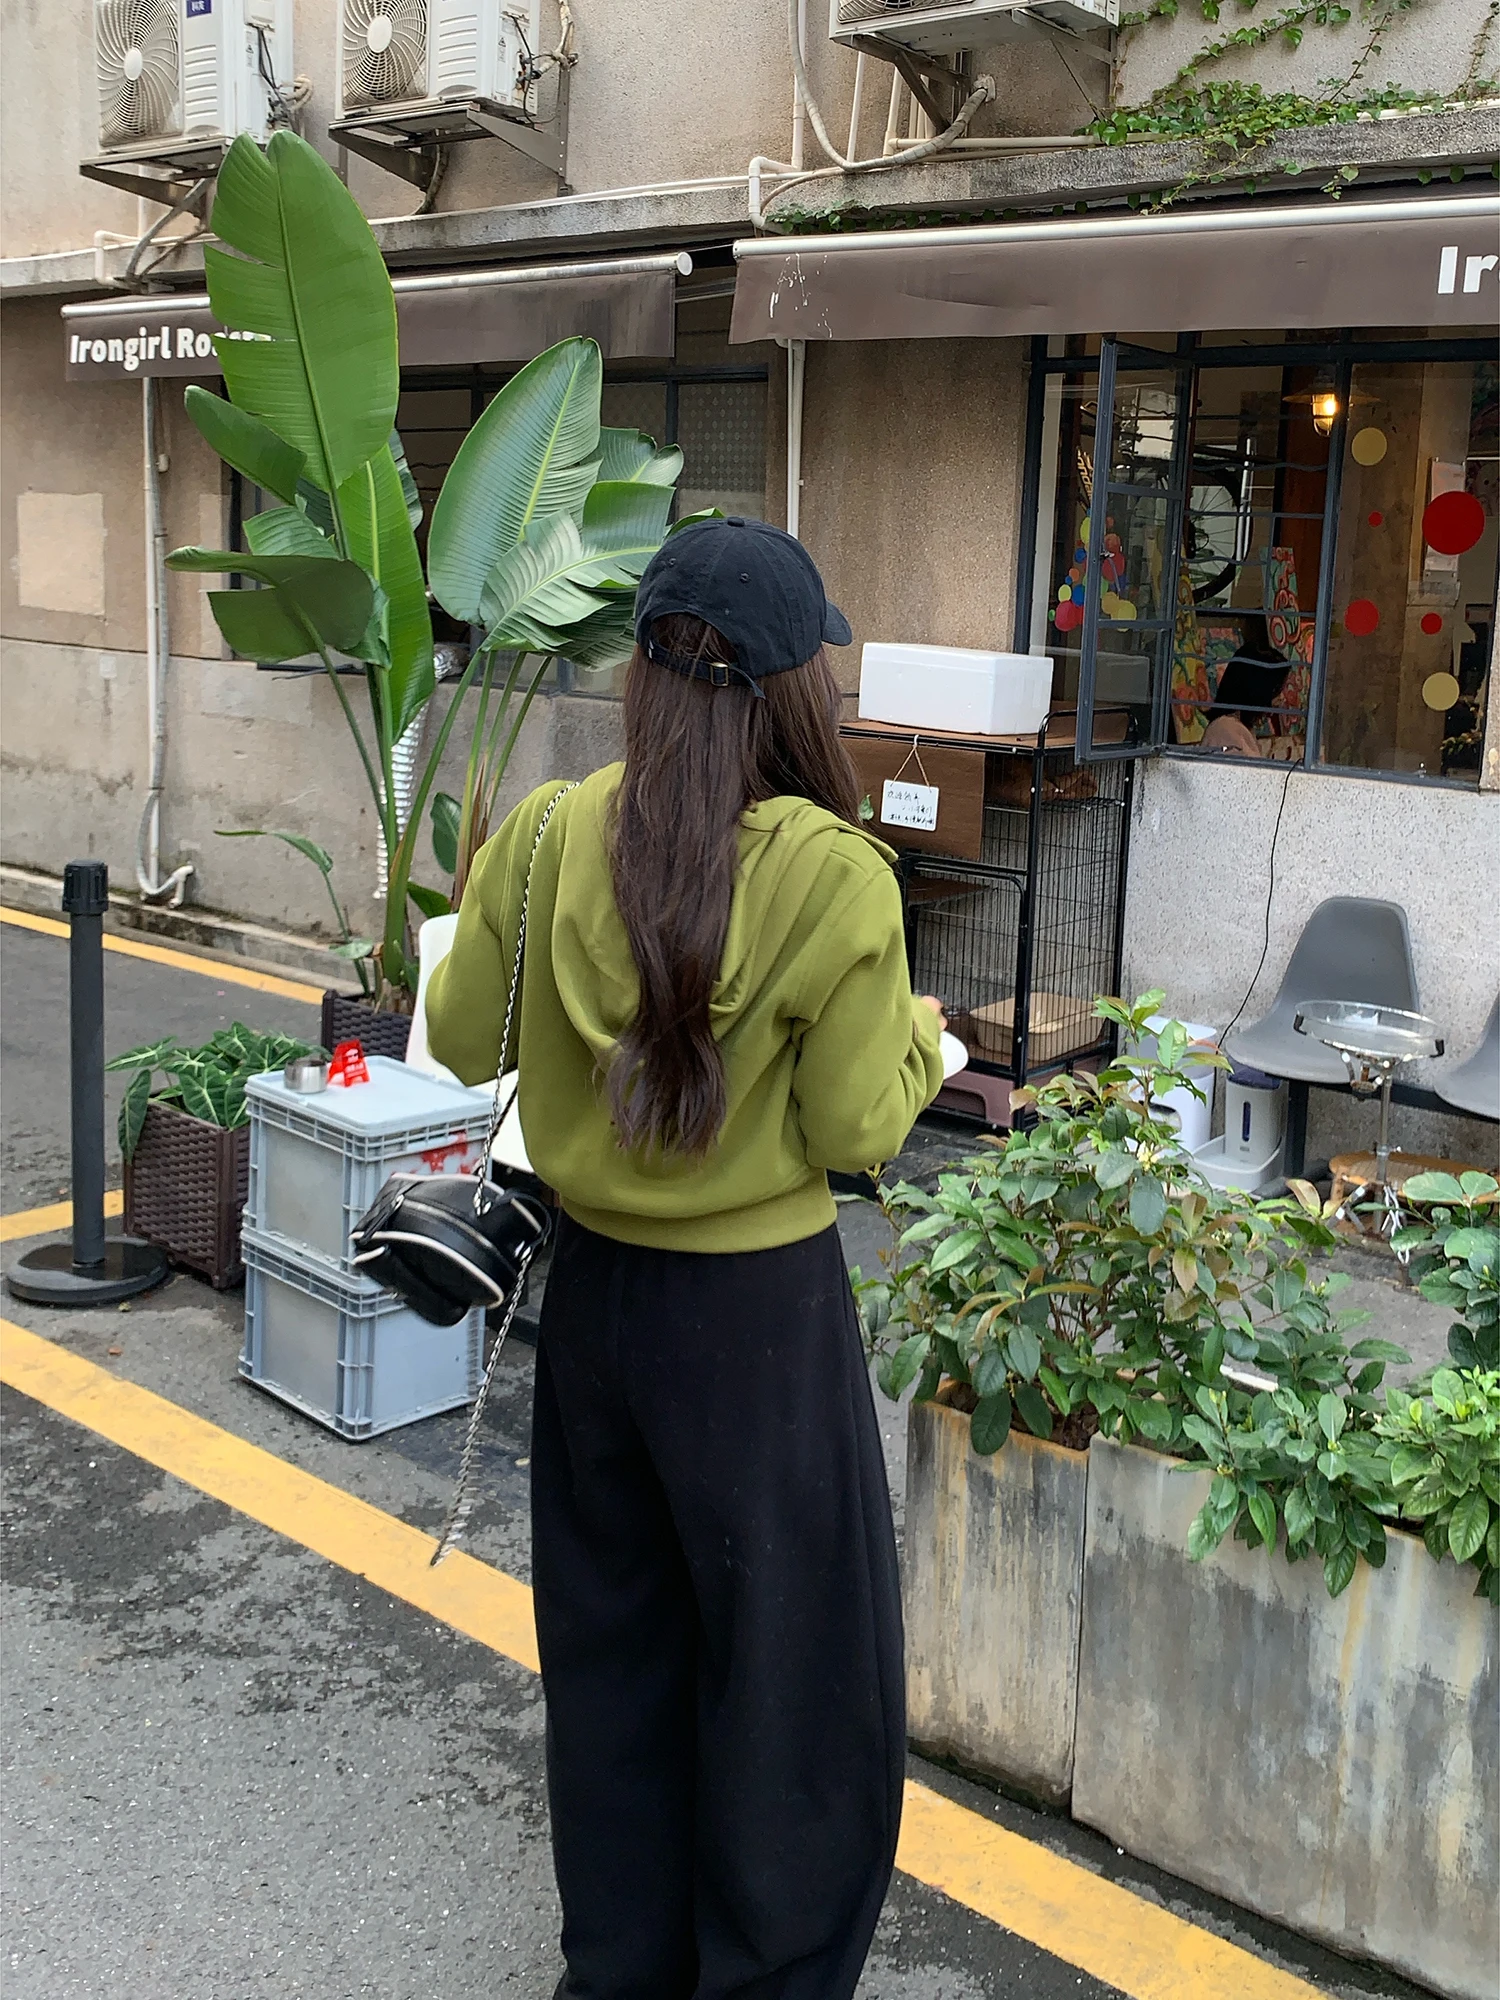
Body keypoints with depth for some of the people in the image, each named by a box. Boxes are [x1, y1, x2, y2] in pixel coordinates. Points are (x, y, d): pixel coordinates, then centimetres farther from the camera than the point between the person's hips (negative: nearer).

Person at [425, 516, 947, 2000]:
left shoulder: (547, 837, -9)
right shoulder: (835, 879, -20)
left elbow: (462, 1043, 3)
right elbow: (857, 1133, -13)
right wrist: (918, 1033, 6)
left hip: (595, 1290, 5)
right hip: (765, 1317, -5)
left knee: (612, 1653, 22)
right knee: (794, 1680, 13)